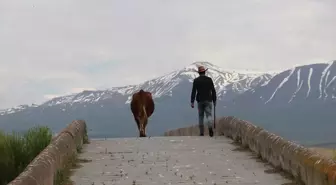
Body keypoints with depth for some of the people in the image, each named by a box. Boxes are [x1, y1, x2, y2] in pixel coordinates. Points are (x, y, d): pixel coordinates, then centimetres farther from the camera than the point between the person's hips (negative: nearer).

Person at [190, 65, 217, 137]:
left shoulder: (196, 80, -1)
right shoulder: (209, 79, 1)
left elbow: (193, 92, -6)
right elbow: (213, 91, 1)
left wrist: (192, 102, -5)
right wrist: (214, 100, 9)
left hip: (200, 101, 1)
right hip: (208, 101, -1)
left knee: (200, 116, 12)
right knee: (209, 115, -4)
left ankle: (201, 132, 12)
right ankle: (210, 127, -32)